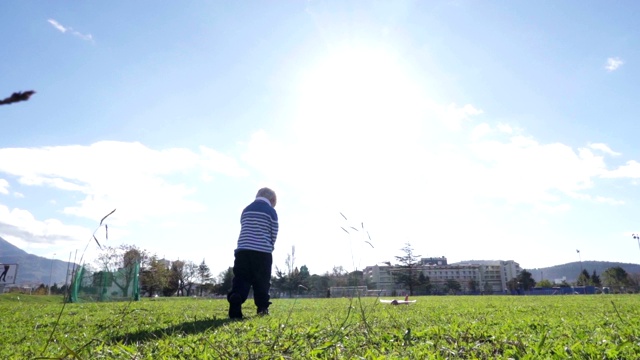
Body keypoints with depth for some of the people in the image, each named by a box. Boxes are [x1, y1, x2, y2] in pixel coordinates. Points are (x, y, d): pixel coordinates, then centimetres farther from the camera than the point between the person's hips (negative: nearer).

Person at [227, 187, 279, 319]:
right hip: (262, 251, -3)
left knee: (240, 279, 0)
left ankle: (235, 301, -23)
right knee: (262, 281, 10)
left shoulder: (246, 210, 18)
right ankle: (263, 308, 15)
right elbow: (274, 234, 4)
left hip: (242, 249, 3)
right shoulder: (271, 211, 3)